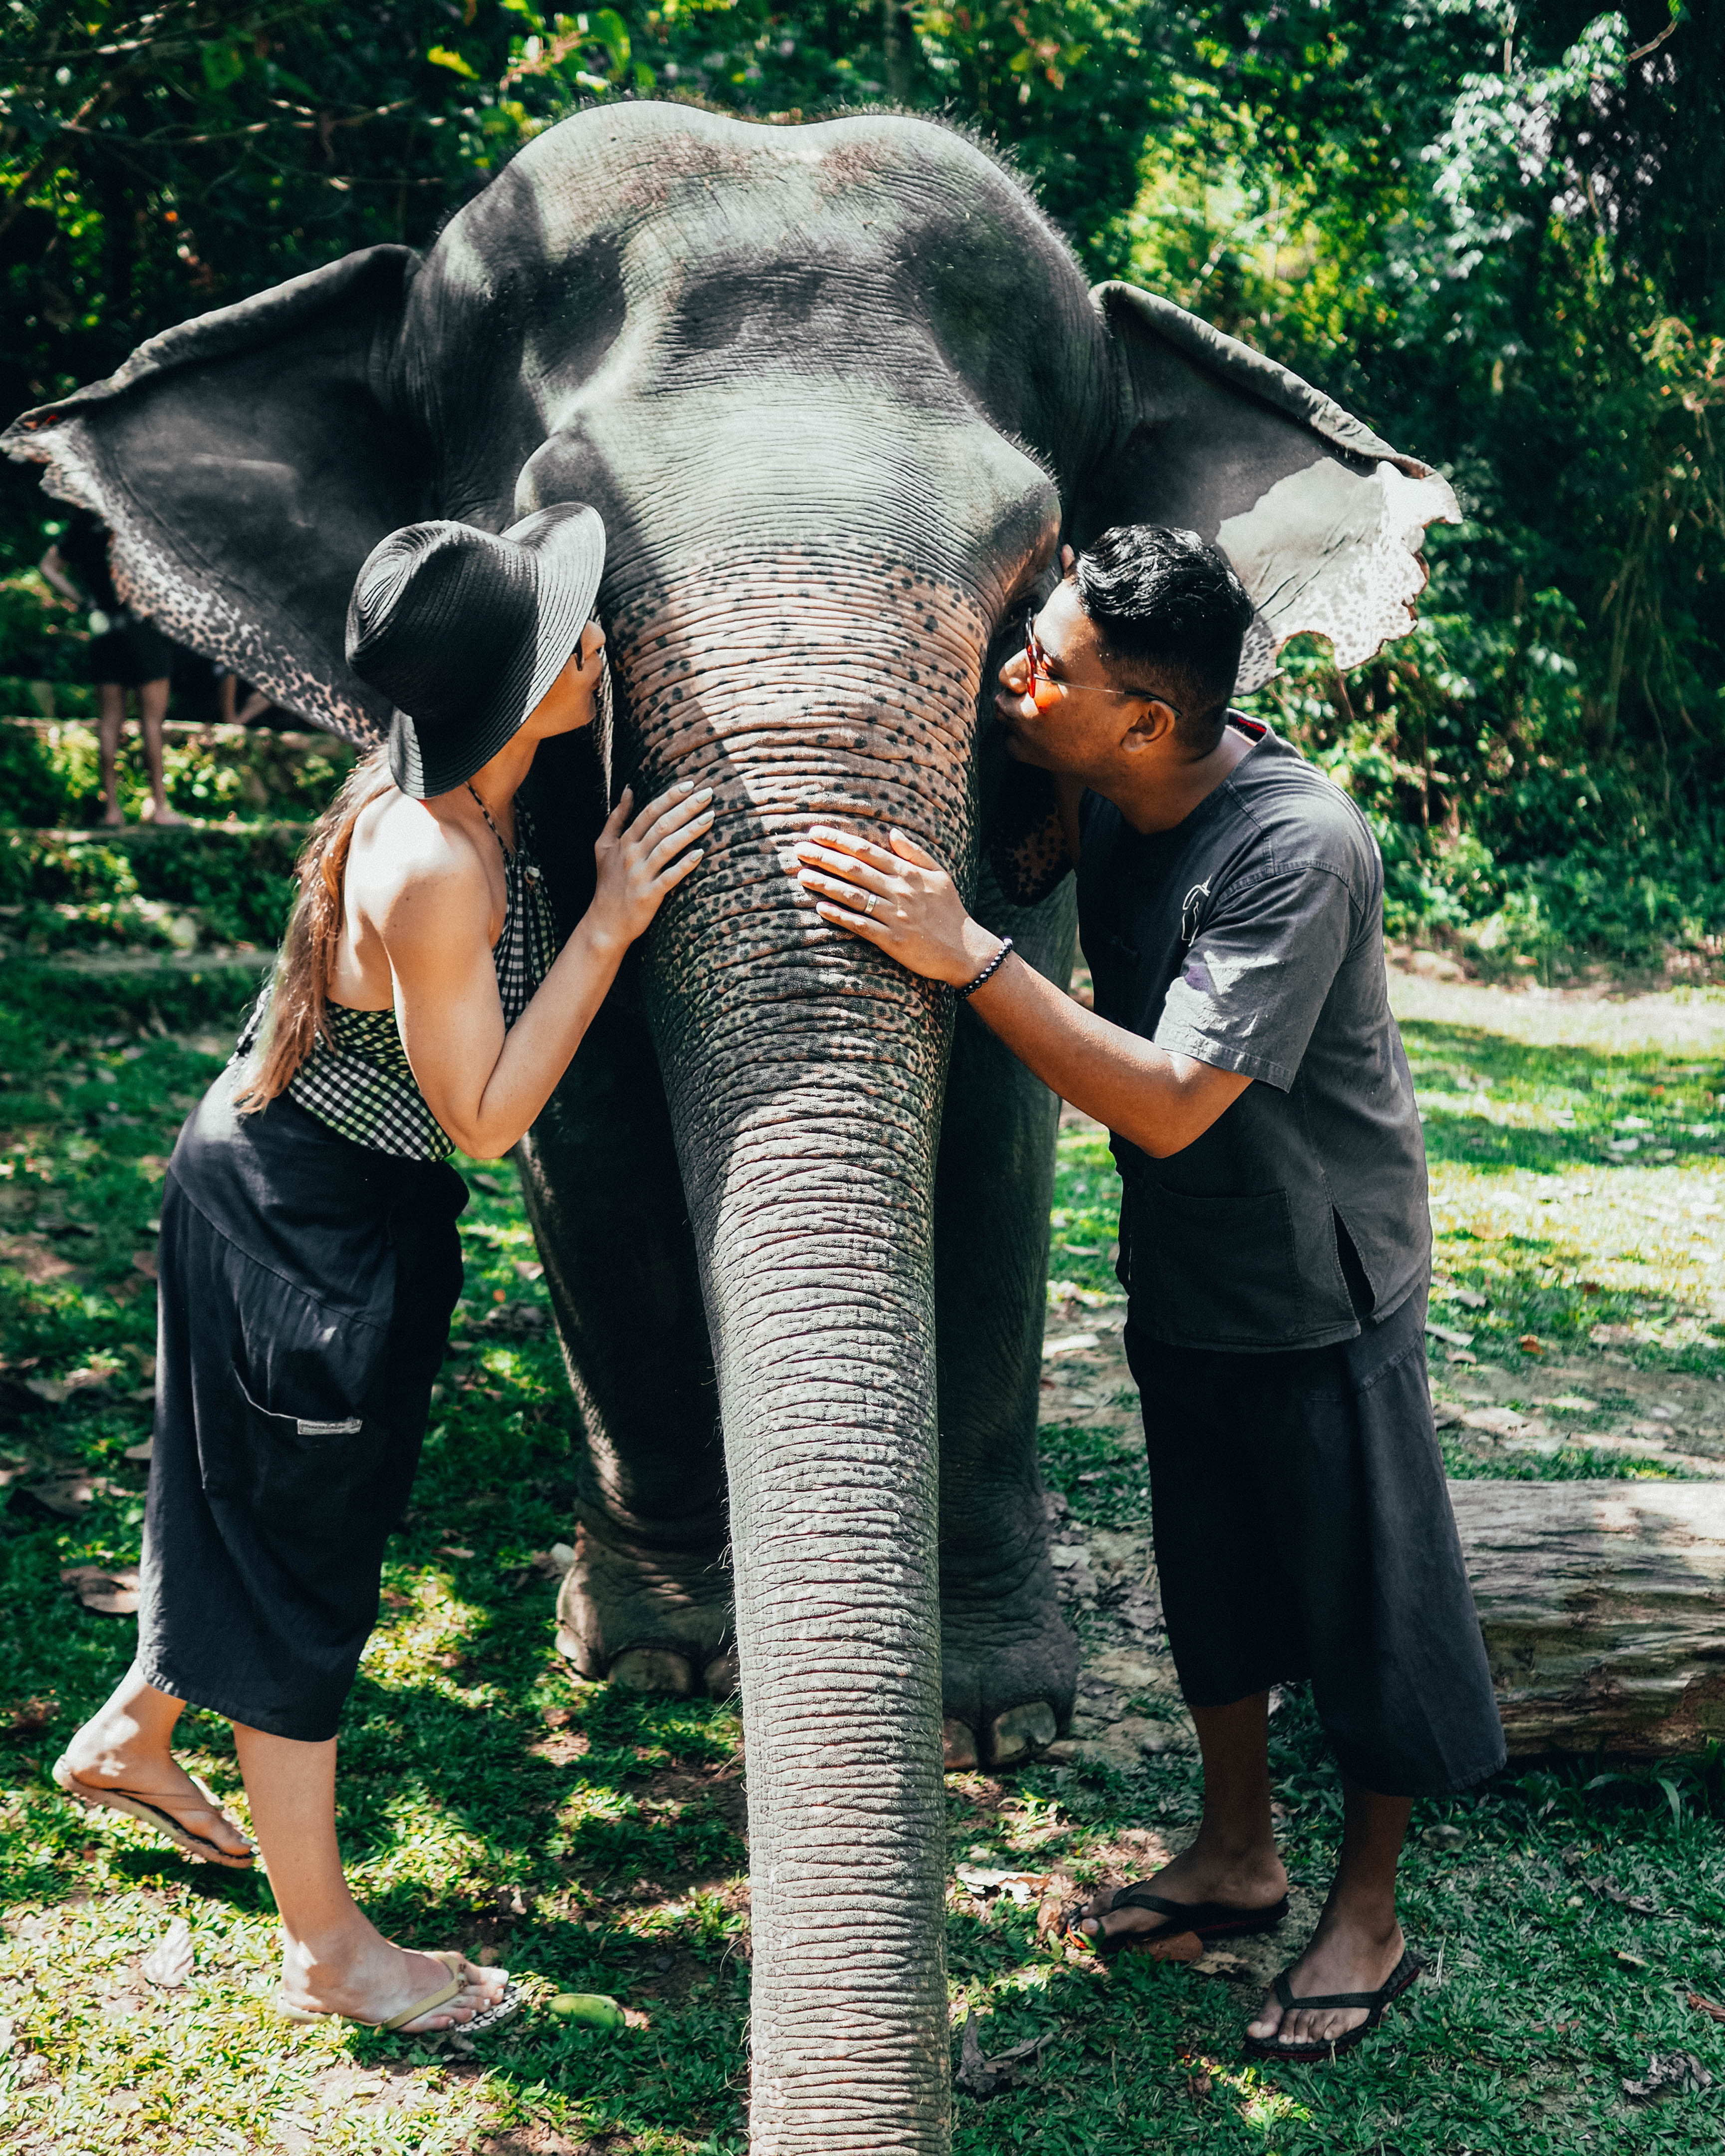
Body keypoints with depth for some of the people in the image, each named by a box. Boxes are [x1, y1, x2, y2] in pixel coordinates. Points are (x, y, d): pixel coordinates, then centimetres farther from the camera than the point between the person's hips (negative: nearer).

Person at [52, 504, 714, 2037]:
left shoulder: (468, 787, -3)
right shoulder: (430, 867, -31)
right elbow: (485, 1114, -25)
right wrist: (609, 923, -25)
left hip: (352, 1209, 9)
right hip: (290, 1218, -9)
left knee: (272, 1511, 25)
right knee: (302, 1555, 4)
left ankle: (131, 1735, 50)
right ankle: (324, 1948, 20)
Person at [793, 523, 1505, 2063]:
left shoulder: (1298, 848, -30)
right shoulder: (1107, 796, -7)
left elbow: (1171, 1106, -35)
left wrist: (968, 954, -37)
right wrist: (1037, 829, -9)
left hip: (1324, 1289, -7)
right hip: (1181, 1277, 8)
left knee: (1366, 1593, 9)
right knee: (1212, 1574, 20)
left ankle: (1369, 1919, 28)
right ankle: (1237, 1859, 40)